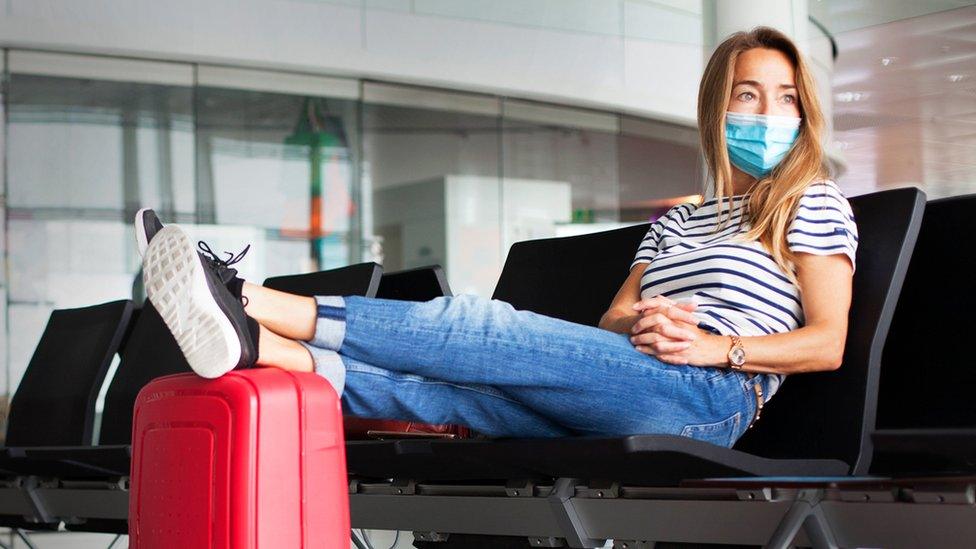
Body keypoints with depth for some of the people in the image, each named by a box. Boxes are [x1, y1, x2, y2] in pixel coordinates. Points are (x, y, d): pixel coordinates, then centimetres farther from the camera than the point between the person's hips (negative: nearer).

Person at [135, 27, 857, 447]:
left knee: (476, 329, -23)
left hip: (714, 392, -6)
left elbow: (826, 344, 1)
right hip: (633, 396, 6)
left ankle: (255, 303, -29)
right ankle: (259, 345, -39)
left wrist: (716, 346, -14)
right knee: (449, 389, -20)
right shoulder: (677, 221, 32)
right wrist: (639, 325, -4)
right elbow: (609, 323, 20)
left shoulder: (814, 201, 13)